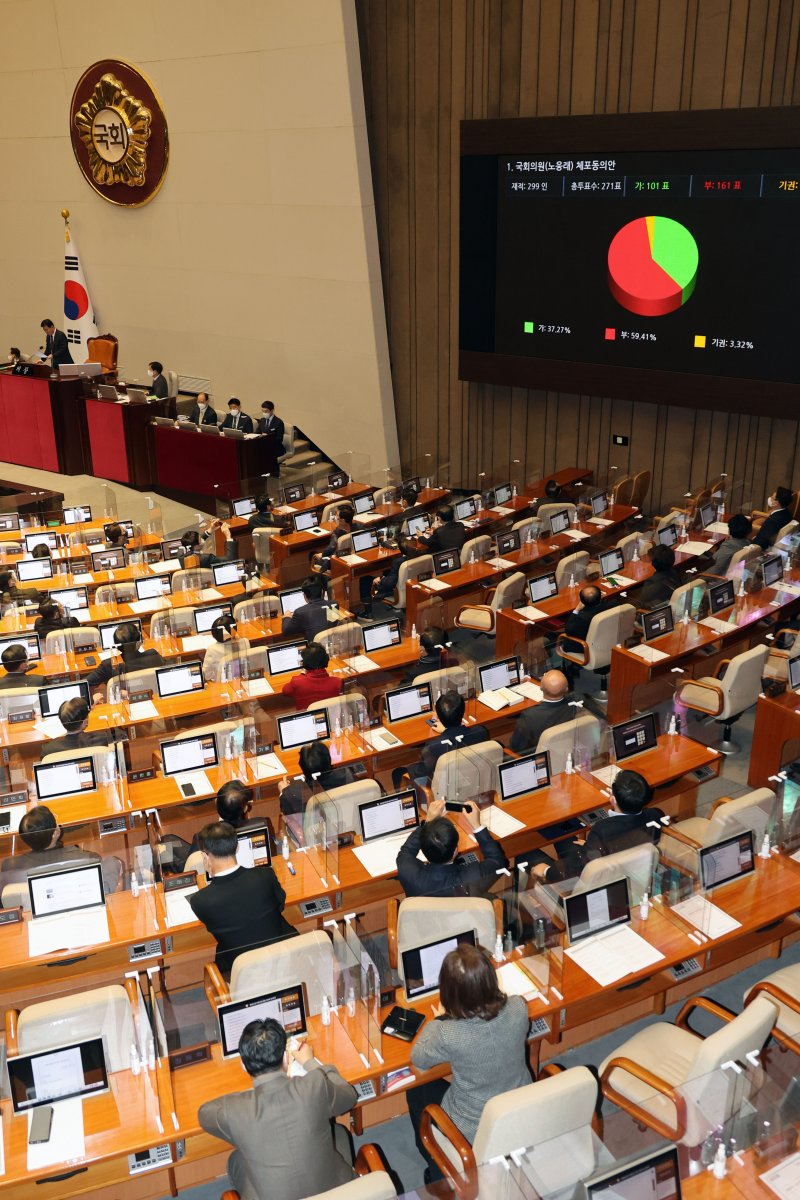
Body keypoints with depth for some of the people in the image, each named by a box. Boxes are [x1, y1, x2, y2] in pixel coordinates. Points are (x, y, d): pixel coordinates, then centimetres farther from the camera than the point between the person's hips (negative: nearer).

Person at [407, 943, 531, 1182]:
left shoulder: (449, 1036, -34)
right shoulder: (518, 1008, -25)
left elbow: (418, 1059, -11)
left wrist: (439, 1018, 1)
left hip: (474, 1133, -4)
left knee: (416, 1091, 24)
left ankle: (439, 1174, 42)